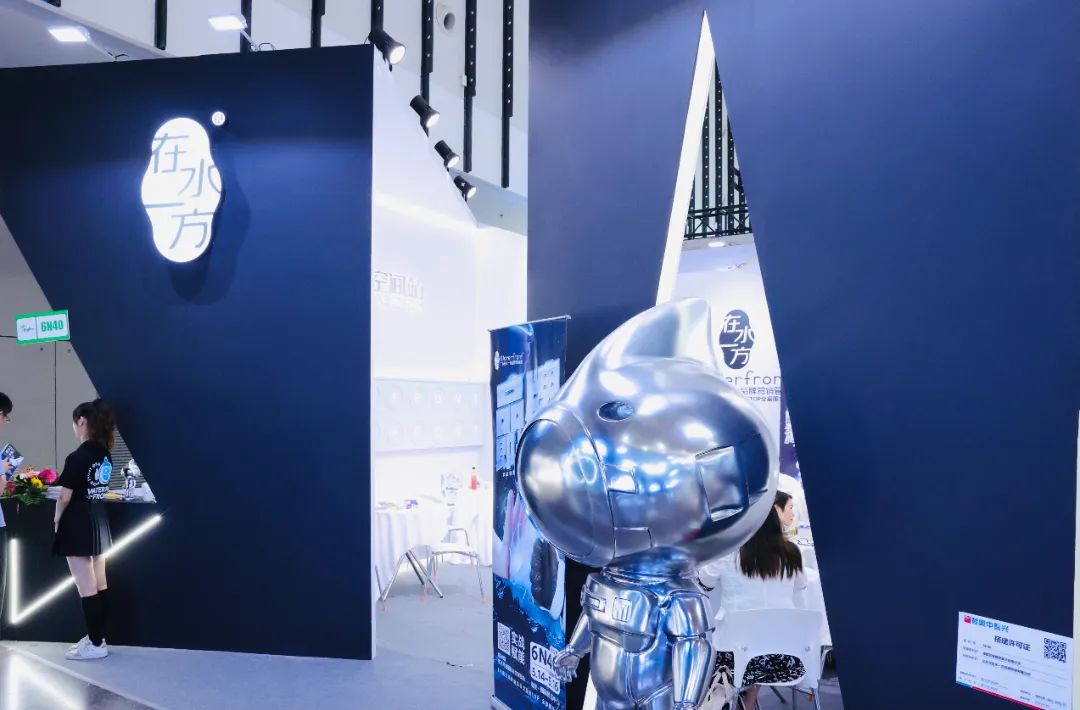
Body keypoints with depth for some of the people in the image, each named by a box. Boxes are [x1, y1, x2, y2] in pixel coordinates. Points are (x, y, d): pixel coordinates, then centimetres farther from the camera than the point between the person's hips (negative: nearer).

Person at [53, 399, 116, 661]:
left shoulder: (77, 458, -18)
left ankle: (95, 644, 5)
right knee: (100, 585, 13)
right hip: (99, 522, 8)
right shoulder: (105, 455, 5)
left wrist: (57, 519, 2)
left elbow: (65, 497, -15)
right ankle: (97, 637, 22)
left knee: (86, 588, -1)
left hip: (78, 524, -8)